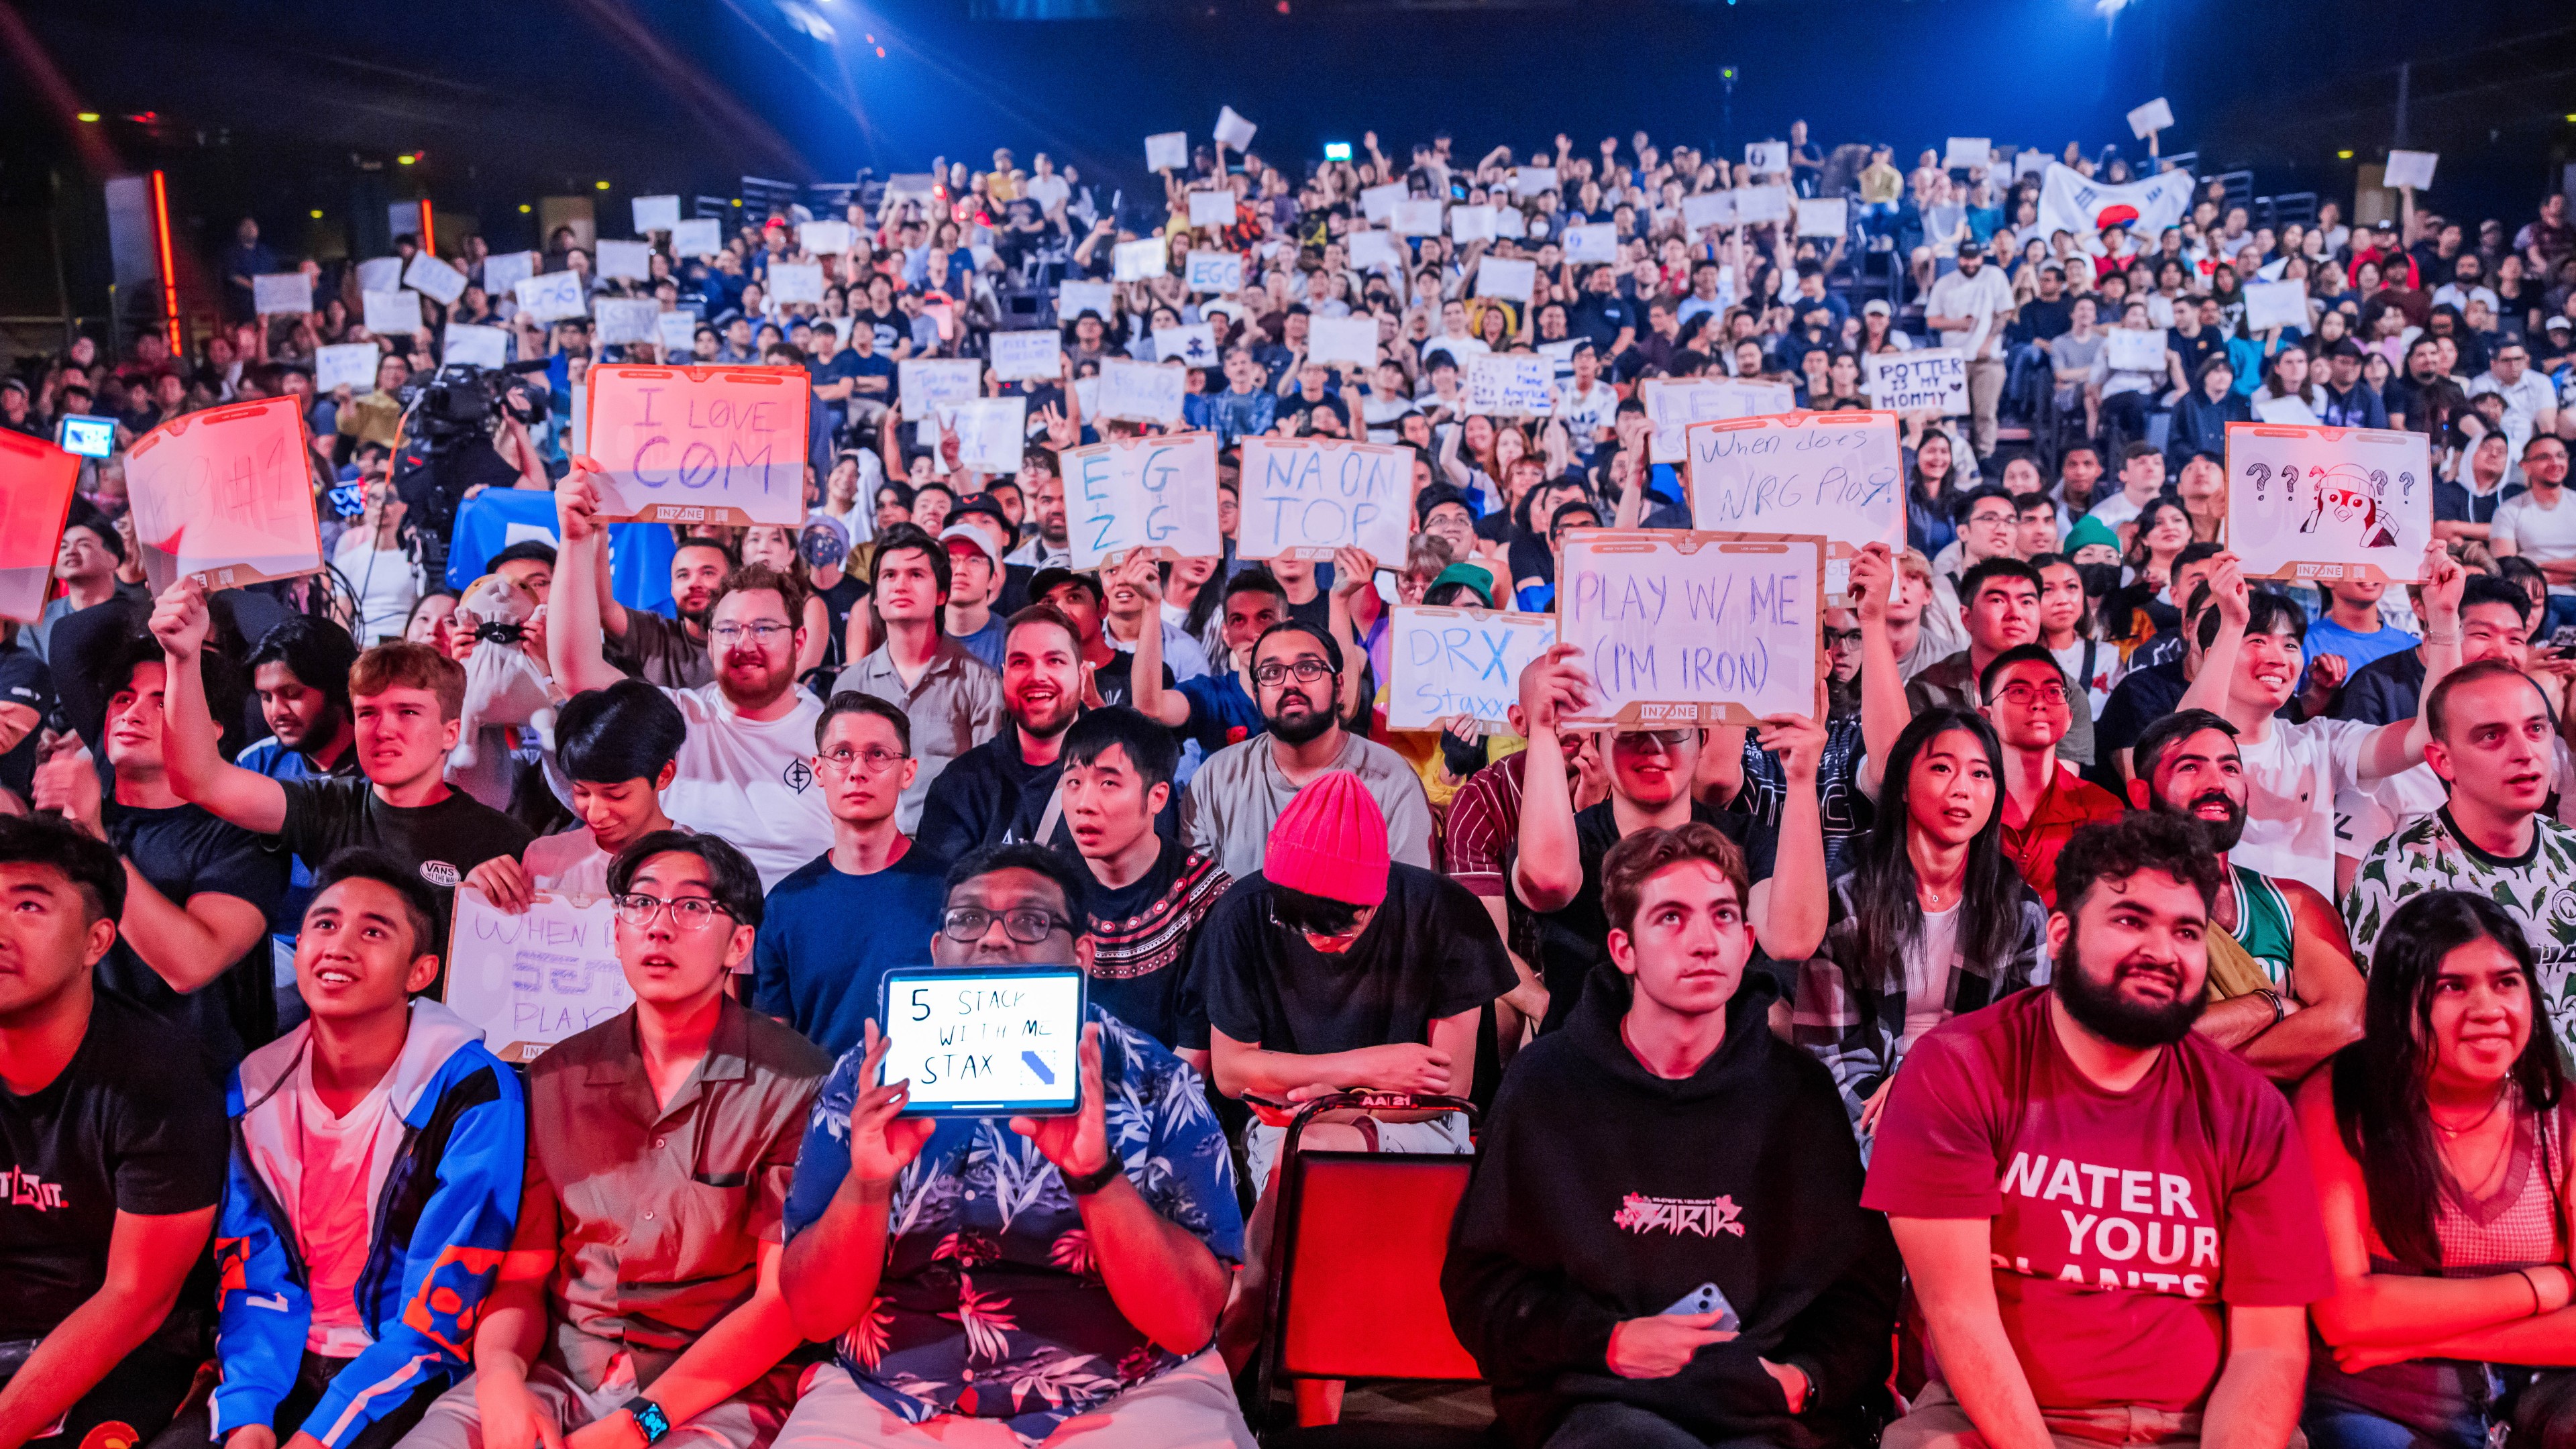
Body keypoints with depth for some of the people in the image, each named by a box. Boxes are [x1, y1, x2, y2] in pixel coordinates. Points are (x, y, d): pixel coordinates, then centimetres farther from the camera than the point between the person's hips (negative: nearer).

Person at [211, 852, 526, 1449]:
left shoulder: (472, 1092, -12)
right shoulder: (253, 1088, 4)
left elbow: (440, 1306, -14)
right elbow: (250, 1273, 3)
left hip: (404, 1385, -4)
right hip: (287, 1372, 4)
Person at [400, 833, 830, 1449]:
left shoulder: (796, 1083, -6)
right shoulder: (556, 1078, 8)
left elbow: (785, 1302, -8)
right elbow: (521, 1276, 9)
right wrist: (501, 1376, -12)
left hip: (716, 1391, -4)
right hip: (557, 1372, 4)